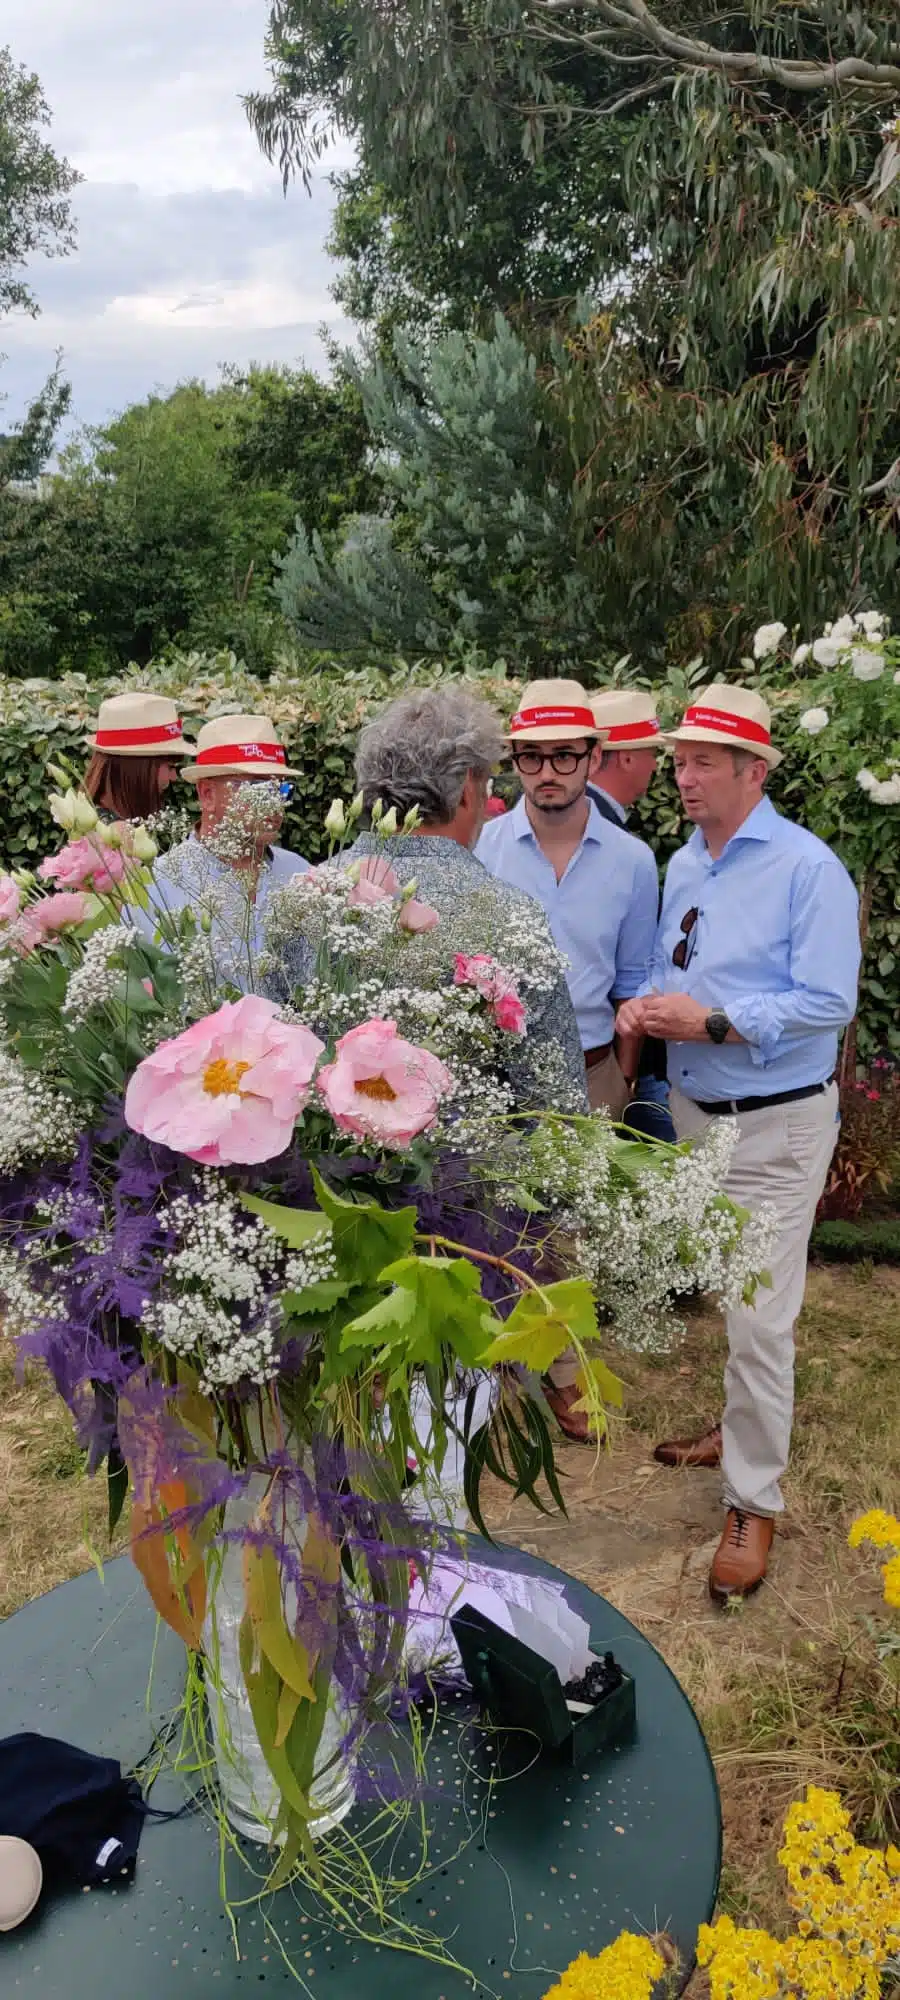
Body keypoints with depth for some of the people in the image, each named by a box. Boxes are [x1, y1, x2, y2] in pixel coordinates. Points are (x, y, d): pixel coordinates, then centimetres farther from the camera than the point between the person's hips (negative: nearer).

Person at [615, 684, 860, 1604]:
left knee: (759, 1317, -3)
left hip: (775, 1125, -7)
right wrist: (645, 1005, -4)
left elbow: (827, 1002, -21)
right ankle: (744, 1425, 41)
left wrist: (712, 1021, -24)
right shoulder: (683, 864, 8)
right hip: (693, 1113, 7)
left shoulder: (806, 866, -15)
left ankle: (753, 1503, 11)